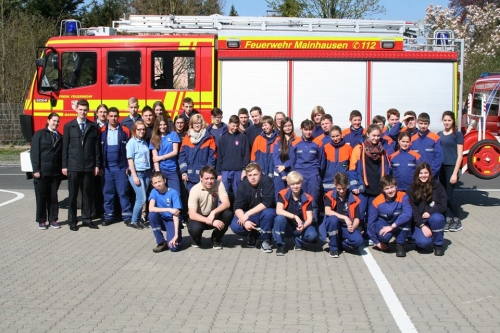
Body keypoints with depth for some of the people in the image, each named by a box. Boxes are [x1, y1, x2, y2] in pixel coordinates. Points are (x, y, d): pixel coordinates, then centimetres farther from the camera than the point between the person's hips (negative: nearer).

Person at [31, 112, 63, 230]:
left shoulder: (60, 137, 12)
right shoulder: (39, 134, 1)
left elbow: (61, 154, 11)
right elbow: (34, 152, -5)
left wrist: (62, 169, 2)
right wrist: (36, 170, -12)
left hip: (55, 172, 3)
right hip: (42, 172, -3)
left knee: (53, 197, 7)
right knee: (41, 197, 3)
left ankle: (53, 219, 15)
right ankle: (41, 221, 11)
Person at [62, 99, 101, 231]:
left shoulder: (93, 127, 6)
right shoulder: (69, 126, 3)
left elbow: (97, 147, 5)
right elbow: (65, 147, 3)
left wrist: (97, 165, 0)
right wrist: (64, 166, -2)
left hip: (89, 166, 1)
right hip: (73, 166, -1)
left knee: (88, 194, 6)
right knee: (72, 194, 3)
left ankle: (87, 219, 15)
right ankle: (72, 221, 9)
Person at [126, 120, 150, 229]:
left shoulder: (145, 142, 11)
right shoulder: (131, 142, -6)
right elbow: (130, 160, -8)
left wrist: (150, 173, 7)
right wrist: (134, 176, -13)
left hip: (146, 172, 5)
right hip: (136, 173, -5)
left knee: (140, 198, 6)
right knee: (142, 198, -8)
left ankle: (138, 220, 15)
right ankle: (133, 221, 3)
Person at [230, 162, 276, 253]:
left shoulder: (266, 181, -19)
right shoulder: (243, 185, -10)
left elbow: (267, 202, -27)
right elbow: (237, 207, -16)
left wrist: (248, 214, -30)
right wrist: (245, 220, -35)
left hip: (264, 212, -2)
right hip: (248, 215, 2)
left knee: (268, 213, -37)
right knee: (235, 226, -25)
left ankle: (265, 240, -13)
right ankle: (253, 234, 7)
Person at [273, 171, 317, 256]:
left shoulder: (307, 198, -7)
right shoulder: (283, 194, -11)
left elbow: (309, 218, -11)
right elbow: (278, 211, -24)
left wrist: (303, 226, -32)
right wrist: (295, 217, -32)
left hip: (300, 227, 1)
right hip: (287, 227, -1)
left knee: (312, 235, -31)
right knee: (279, 218, -35)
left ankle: (299, 241, 7)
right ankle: (280, 245, -14)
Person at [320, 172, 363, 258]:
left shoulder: (354, 200, -1)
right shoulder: (329, 196, -6)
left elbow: (357, 218, -3)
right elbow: (327, 211, -23)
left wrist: (353, 227, -26)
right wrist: (345, 217, -30)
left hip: (346, 228, 1)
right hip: (332, 226, -1)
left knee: (358, 240, -29)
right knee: (333, 218, -36)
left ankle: (338, 245, 4)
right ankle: (333, 248, -16)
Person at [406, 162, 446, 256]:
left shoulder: (437, 186, -2)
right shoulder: (411, 189, -2)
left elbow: (443, 206, -6)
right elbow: (412, 210, -6)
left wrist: (430, 212, -23)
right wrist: (422, 226, -17)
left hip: (433, 217, 1)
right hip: (419, 222, -1)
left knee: (436, 218, -36)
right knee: (423, 242, -30)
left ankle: (438, 244, -11)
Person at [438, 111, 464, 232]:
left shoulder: (457, 135, -4)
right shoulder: (439, 135, 11)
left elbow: (459, 155, -7)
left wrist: (455, 173, -13)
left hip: (452, 167, -5)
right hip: (441, 168, 5)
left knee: (449, 195, -6)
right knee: (444, 195, 5)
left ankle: (457, 221, 8)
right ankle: (450, 218, 16)